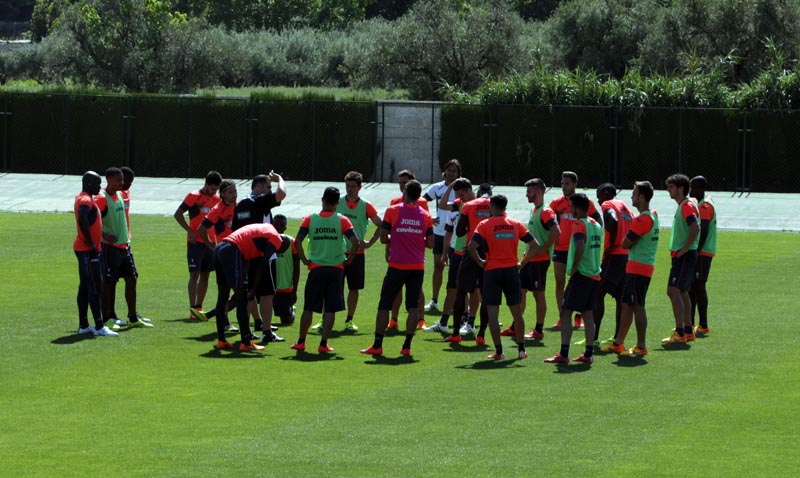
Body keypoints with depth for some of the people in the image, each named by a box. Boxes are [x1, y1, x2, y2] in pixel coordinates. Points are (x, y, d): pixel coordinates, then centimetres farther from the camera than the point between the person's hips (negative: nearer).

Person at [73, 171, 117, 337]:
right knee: (95, 288, -10)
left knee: (85, 287, 13)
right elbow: (82, 219, -35)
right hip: (88, 251, -10)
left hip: (89, 250, 10)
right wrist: (91, 243, -27)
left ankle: (83, 326, 17)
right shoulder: (86, 200, -17)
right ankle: (99, 327, -10)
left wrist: (94, 244, 22)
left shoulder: (84, 198, 15)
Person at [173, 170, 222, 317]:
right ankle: (193, 309, -12)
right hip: (196, 242, -6)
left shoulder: (217, 199, 9)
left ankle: (199, 307, 16)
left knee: (205, 275, 9)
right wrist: (189, 231, -16)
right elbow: (178, 214, -8)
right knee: (194, 275, -9)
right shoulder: (194, 196, -7)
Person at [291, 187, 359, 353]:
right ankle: (323, 344, 0)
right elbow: (355, 242, -12)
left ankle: (301, 342, 18)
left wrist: (304, 260, 2)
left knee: (308, 308, 11)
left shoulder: (310, 219, 0)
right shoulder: (342, 220, -2)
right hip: (336, 269, -1)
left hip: (316, 269, 1)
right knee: (330, 310, 3)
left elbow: (297, 241, -9)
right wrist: (348, 260, 2)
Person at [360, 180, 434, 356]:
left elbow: (383, 238, -4)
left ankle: (377, 345, 3)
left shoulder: (393, 211, -4)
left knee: (384, 305, 4)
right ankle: (407, 346, 1)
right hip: (418, 267, 2)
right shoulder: (425, 215, 3)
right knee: (413, 307, 6)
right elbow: (430, 243, 4)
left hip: (397, 265, -2)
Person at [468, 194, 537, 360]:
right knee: (517, 312, 15)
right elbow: (535, 246, 3)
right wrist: (522, 263, 9)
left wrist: (480, 262, -2)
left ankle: (499, 351, -7)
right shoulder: (516, 224, 5)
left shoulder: (485, 225, -4)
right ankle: (521, 349, 20)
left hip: (492, 271, -3)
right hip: (511, 270, 3)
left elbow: (471, 246, -17)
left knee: (492, 313, -1)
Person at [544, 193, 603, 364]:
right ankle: (589, 353, 10)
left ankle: (564, 354, -9)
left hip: (581, 275, -8)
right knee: (587, 313, 12)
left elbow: (580, 246, -27)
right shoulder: (596, 225, 13)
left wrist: (574, 268, -18)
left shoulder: (579, 224, -12)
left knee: (565, 312, -5)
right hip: (595, 275, 8)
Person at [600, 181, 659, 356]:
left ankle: (641, 347, -4)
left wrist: (627, 236, 2)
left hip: (637, 268, -10)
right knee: (626, 304, 15)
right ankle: (618, 343, 21)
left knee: (637, 306, -6)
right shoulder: (653, 216, 12)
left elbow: (625, 244, -16)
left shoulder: (642, 220, -19)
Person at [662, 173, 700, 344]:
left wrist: (684, 250, -23)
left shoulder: (687, 206, -14)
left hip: (685, 256, -11)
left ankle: (679, 333, -18)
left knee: (673, 291, -16)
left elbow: (695, 228, -28)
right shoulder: (682, 206, 17)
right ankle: (688, 331, 20)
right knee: (682, 293, 14)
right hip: (680, 256, 11)